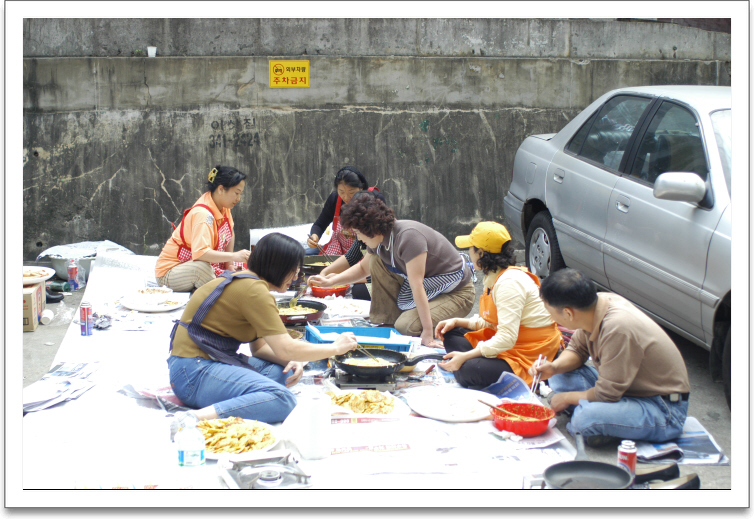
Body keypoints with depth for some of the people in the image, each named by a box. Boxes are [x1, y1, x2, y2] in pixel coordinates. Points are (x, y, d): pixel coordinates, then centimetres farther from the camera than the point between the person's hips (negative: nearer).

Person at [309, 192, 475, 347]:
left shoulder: (408, 236, -31)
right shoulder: (380, 239, -3)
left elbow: (417, 285, -34)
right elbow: (363, 268, 19)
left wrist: (427, 333, -34)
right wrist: (329, 281, 8)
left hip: (455, 293, -8)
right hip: (428, 287, 8)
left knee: (406, 327, -29)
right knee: (376, 261, -3)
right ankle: (390, 322, 1)